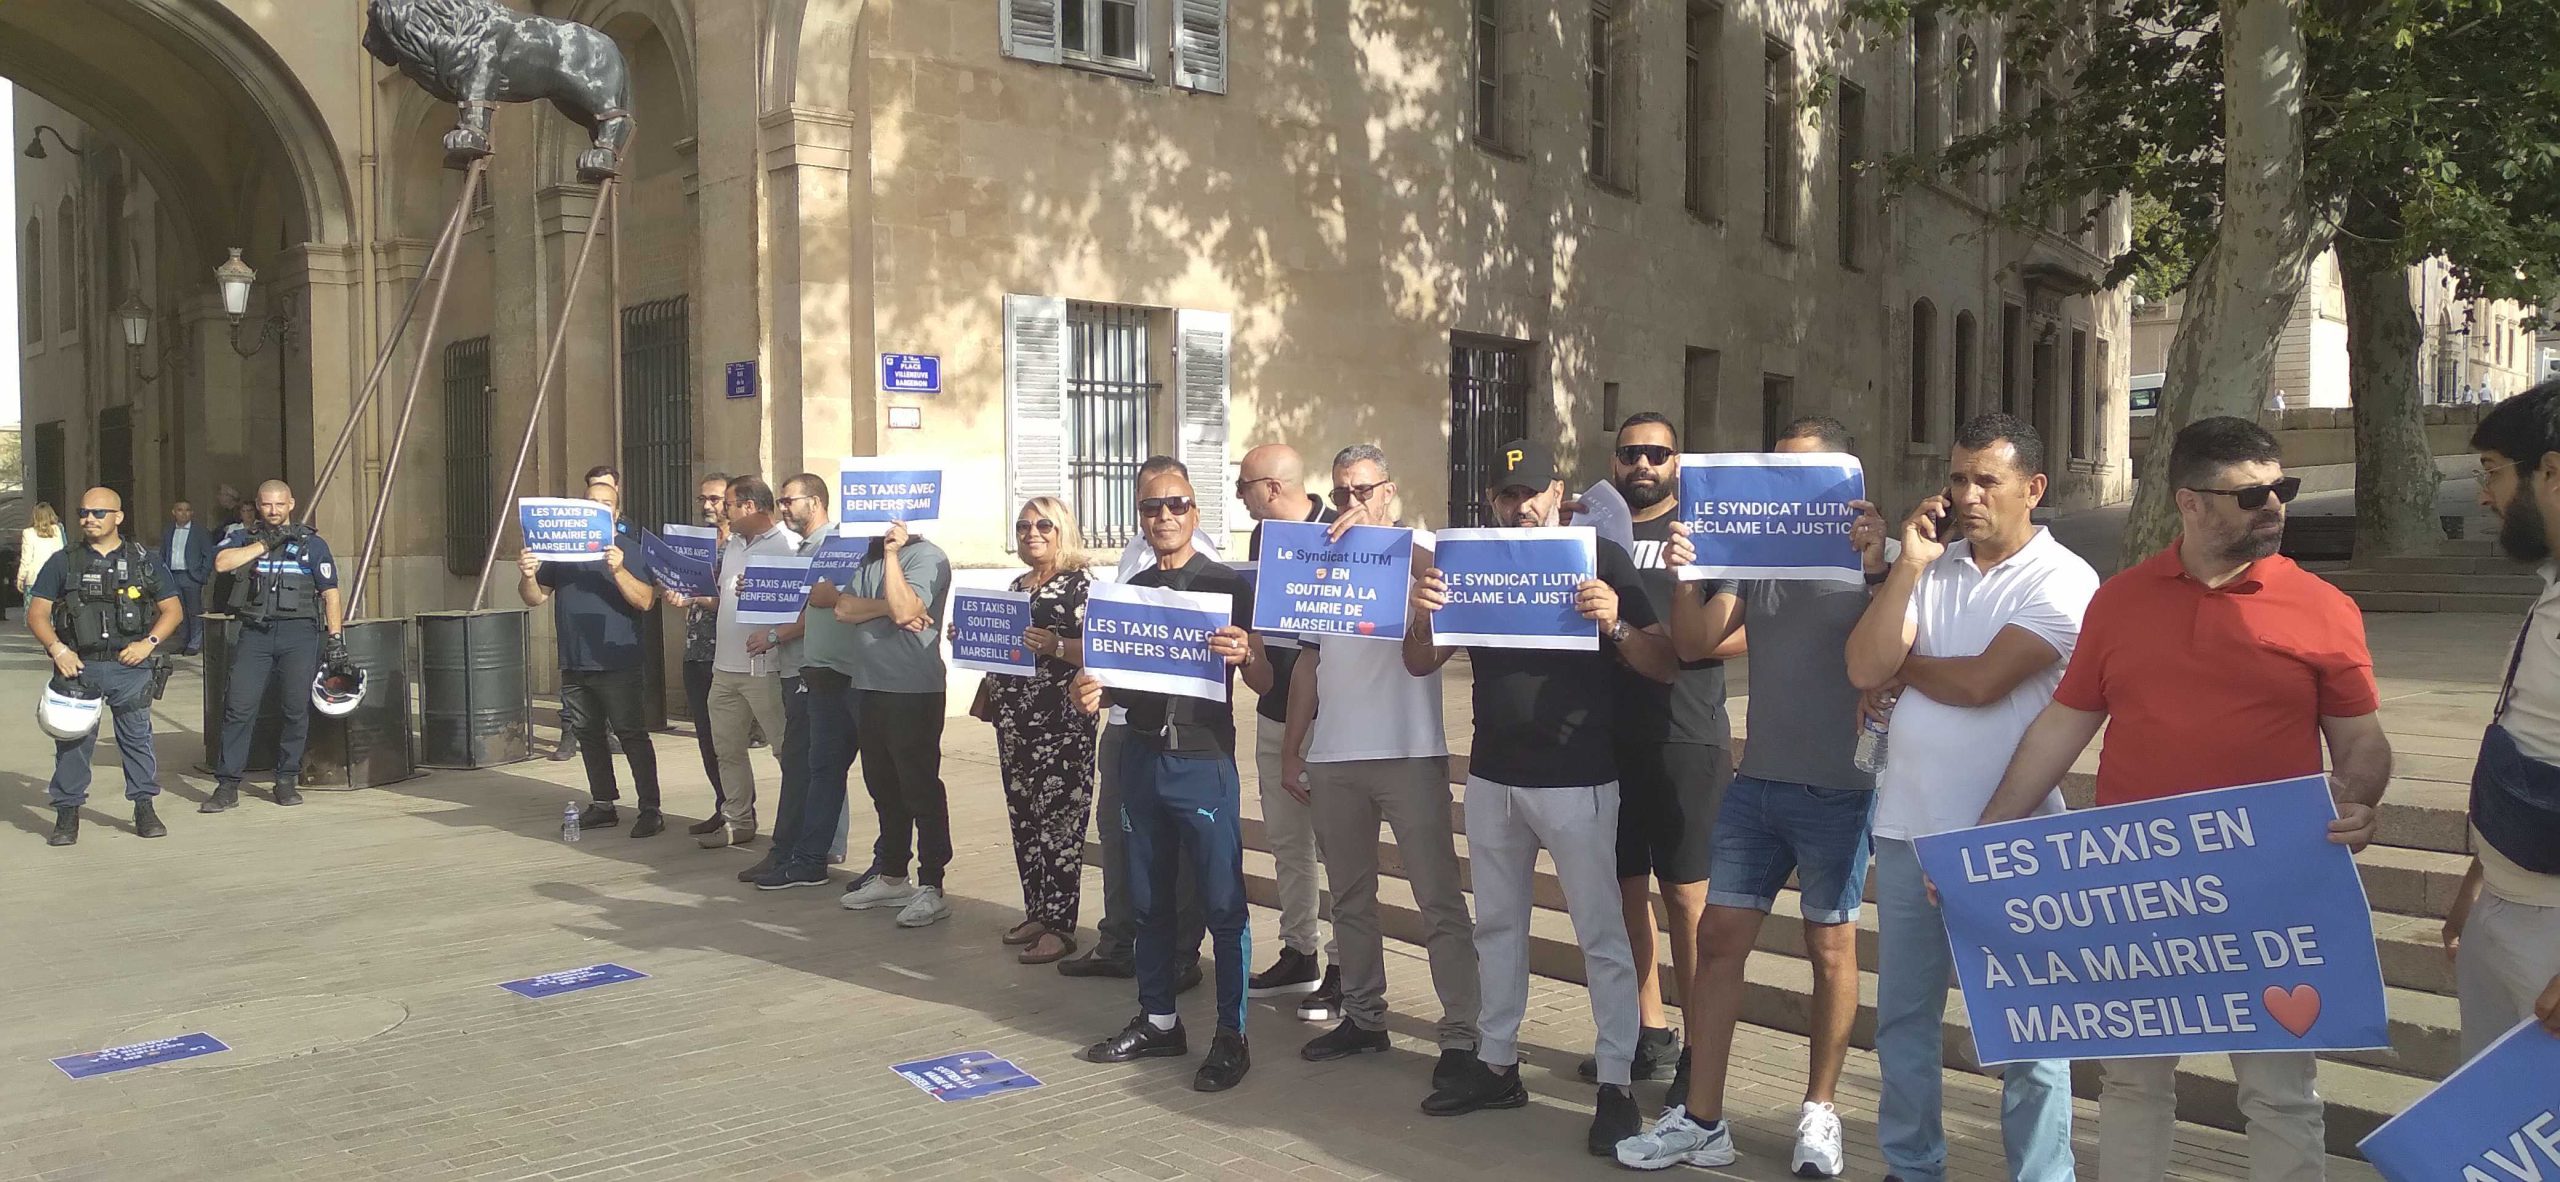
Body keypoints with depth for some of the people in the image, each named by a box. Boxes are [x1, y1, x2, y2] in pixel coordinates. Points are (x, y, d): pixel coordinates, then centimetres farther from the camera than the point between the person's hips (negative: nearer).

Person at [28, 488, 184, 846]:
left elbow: (173, 610, 10)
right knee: (73, 739, 1)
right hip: (78, 665, 0)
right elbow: (37, 614, 6)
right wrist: (57, 649, -11)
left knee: (137, 736, 1)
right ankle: (67, 815, 9)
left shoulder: (144, 562, 8)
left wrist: (148, 643, -6)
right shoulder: (63, 563, 8)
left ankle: (144, 809, 10)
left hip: (131, 666, 0)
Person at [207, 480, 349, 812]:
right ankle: (227, 786, 0)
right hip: (255, 632, 1)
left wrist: (335, 636, -2)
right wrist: (264, 543, -6)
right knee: (239, 707, -5)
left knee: (296, 709, 0)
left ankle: (287, 781, 12)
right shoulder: (243, 540, 14)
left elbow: (331, 594, 6)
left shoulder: (312, 544, 10)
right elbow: (222, 563, -7)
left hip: (298, 633, -1)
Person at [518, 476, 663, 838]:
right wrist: (527, 577, -9)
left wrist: (618, 571, -28)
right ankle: (603, 806, 23)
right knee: (588, 735, 13)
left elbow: (645, 601, -13)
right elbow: (535, 598, 13)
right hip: (574, 663, 6)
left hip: (617, 662, -6)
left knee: (632, 734, -6)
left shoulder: (631, 551, -3)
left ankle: (650, 809, -3)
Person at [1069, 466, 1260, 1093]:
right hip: (1142, 757, 5)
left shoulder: (1229, 585, -3)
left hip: (1204, 762, -5)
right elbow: (1119, 678, 17)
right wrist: (1092, 694, -4)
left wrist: (1246, 653, -28)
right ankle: (1158, 1021, 25)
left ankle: (1232, 1036, 6)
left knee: (1223, 903, -3)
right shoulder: (1131, 589, 12)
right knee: (1149, 899, 12)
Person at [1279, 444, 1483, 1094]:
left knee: (1439, 899, -5)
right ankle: (1364, 1018, 25)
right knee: (1350, 897, 14)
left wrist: (1379, 531, -28)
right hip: (1332, 757, 6)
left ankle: (1463, 1034, -1)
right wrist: (1291, 749, 15)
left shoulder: (1418, 553, 0)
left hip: (1409, 753, -6)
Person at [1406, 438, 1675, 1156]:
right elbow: (1419, 664, 7)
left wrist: (1616, 624, -28)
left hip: (1576, 782, -5)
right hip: (1491, 778, 5)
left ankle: (1615, 1086, 6)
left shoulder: (1600, 559, -5)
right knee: (1497, 925, 14)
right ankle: (1496, 1065, 25)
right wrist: (1423, 613, -14)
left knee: (1600, 935, -1)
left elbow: (1665, 666, -8)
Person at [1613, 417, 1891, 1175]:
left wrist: (1877, 569, -28)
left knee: (1829, 947, 7)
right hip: (1755, 784, 5)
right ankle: (1700, 1120, 10)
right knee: (1718, 937, 3)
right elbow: (1695, 644, 4)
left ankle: (1819, 1113, 22)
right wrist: (1686, 576, -12)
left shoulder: (1874, 557, -5)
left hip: (1837, 791, -4)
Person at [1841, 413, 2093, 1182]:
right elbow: (1864, 669, -6)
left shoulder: (2063, 582, -7)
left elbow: (1981, 682, -18)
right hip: (1907, 826, 5)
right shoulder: (1931, 567, 7)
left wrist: (1900, 665, -2)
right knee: (1903, 1015, 15)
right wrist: (1908, 565, -9)